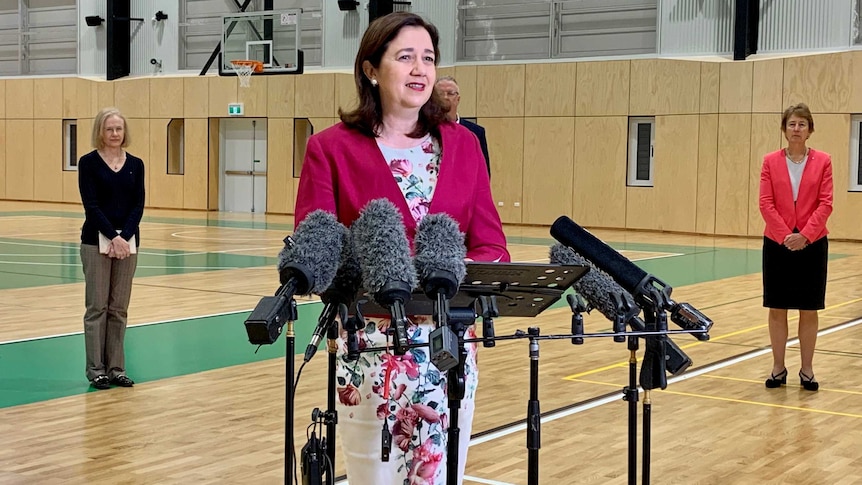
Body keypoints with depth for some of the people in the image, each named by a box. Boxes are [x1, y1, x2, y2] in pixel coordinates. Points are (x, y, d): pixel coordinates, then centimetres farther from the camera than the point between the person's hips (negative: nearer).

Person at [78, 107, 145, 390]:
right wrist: (113, 236, -20)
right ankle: (96, 368, 7)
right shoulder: (88, 162, -4)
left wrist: (124, 236, -14)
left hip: (128, 241, 4)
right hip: (96, 241, -4)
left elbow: (138, 206, 0)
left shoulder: (135, 164, 7)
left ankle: (116, 367, 14)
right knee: (97, 307, 0)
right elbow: (91, 205, -11)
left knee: (119, 308, 8)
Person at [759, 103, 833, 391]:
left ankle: (807, 370, 14)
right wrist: (786, 236, -13)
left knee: (809, 310, 5)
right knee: (777, 308, 5)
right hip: (777, 243, 1)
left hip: (812, 244, 0)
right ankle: (778, 367, 15)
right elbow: (766, 203, -3)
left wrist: (805, 235, -15)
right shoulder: (771, 161, 1)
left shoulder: (822, 161, 0)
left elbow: (825, 204, -5)